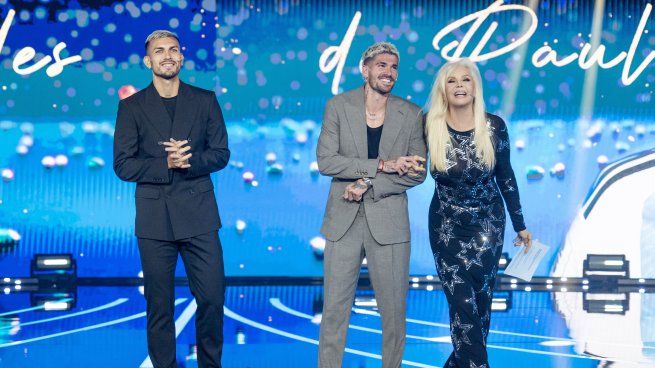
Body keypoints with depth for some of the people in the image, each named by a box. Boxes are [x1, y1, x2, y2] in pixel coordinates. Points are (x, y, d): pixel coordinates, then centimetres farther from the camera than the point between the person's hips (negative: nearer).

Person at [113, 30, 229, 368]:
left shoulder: (205, 100, 8)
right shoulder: (132, 106, 5)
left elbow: (220, 154, 6)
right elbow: (123, 165, -1)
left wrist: (189, 160, -13)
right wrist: (166, 164, -15)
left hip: (198, 214, 1)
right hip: (154, 217, -1)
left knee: (212, 298, 1)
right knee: (159, 305, 6)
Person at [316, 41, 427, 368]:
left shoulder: (411, 114, 3)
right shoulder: (338, 106, 1)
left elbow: (418, 172, 0)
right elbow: (325, 161, -8)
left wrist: (368, 185, -11)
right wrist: (381, 165, -15)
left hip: (389, 221, 0)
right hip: (343, 220, 0)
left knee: (394, 309, 6)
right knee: (334, 307, 4)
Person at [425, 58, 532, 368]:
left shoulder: (494, 127, -8)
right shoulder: (430, 127, -11)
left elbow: (506, 178, 2)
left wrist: (520, 226, 8)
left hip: (488, 224, 1)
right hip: (446, 226, -1)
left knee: (481, 301, 5)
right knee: (463, 304, -5)